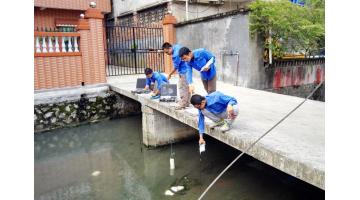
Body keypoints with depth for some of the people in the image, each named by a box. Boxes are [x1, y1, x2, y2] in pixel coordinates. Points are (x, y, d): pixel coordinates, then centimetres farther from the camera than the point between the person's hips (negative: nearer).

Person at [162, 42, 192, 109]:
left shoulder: (175, 55, -26)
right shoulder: (176, 46, 2)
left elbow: (175, 67, -17)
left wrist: (170, 75, -3)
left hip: (184, 72, -10)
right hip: (187, 69, 10)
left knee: (182, 88, -5)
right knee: (186, 87, 14)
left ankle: (182, 104, 0)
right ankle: (187, 102, 22)